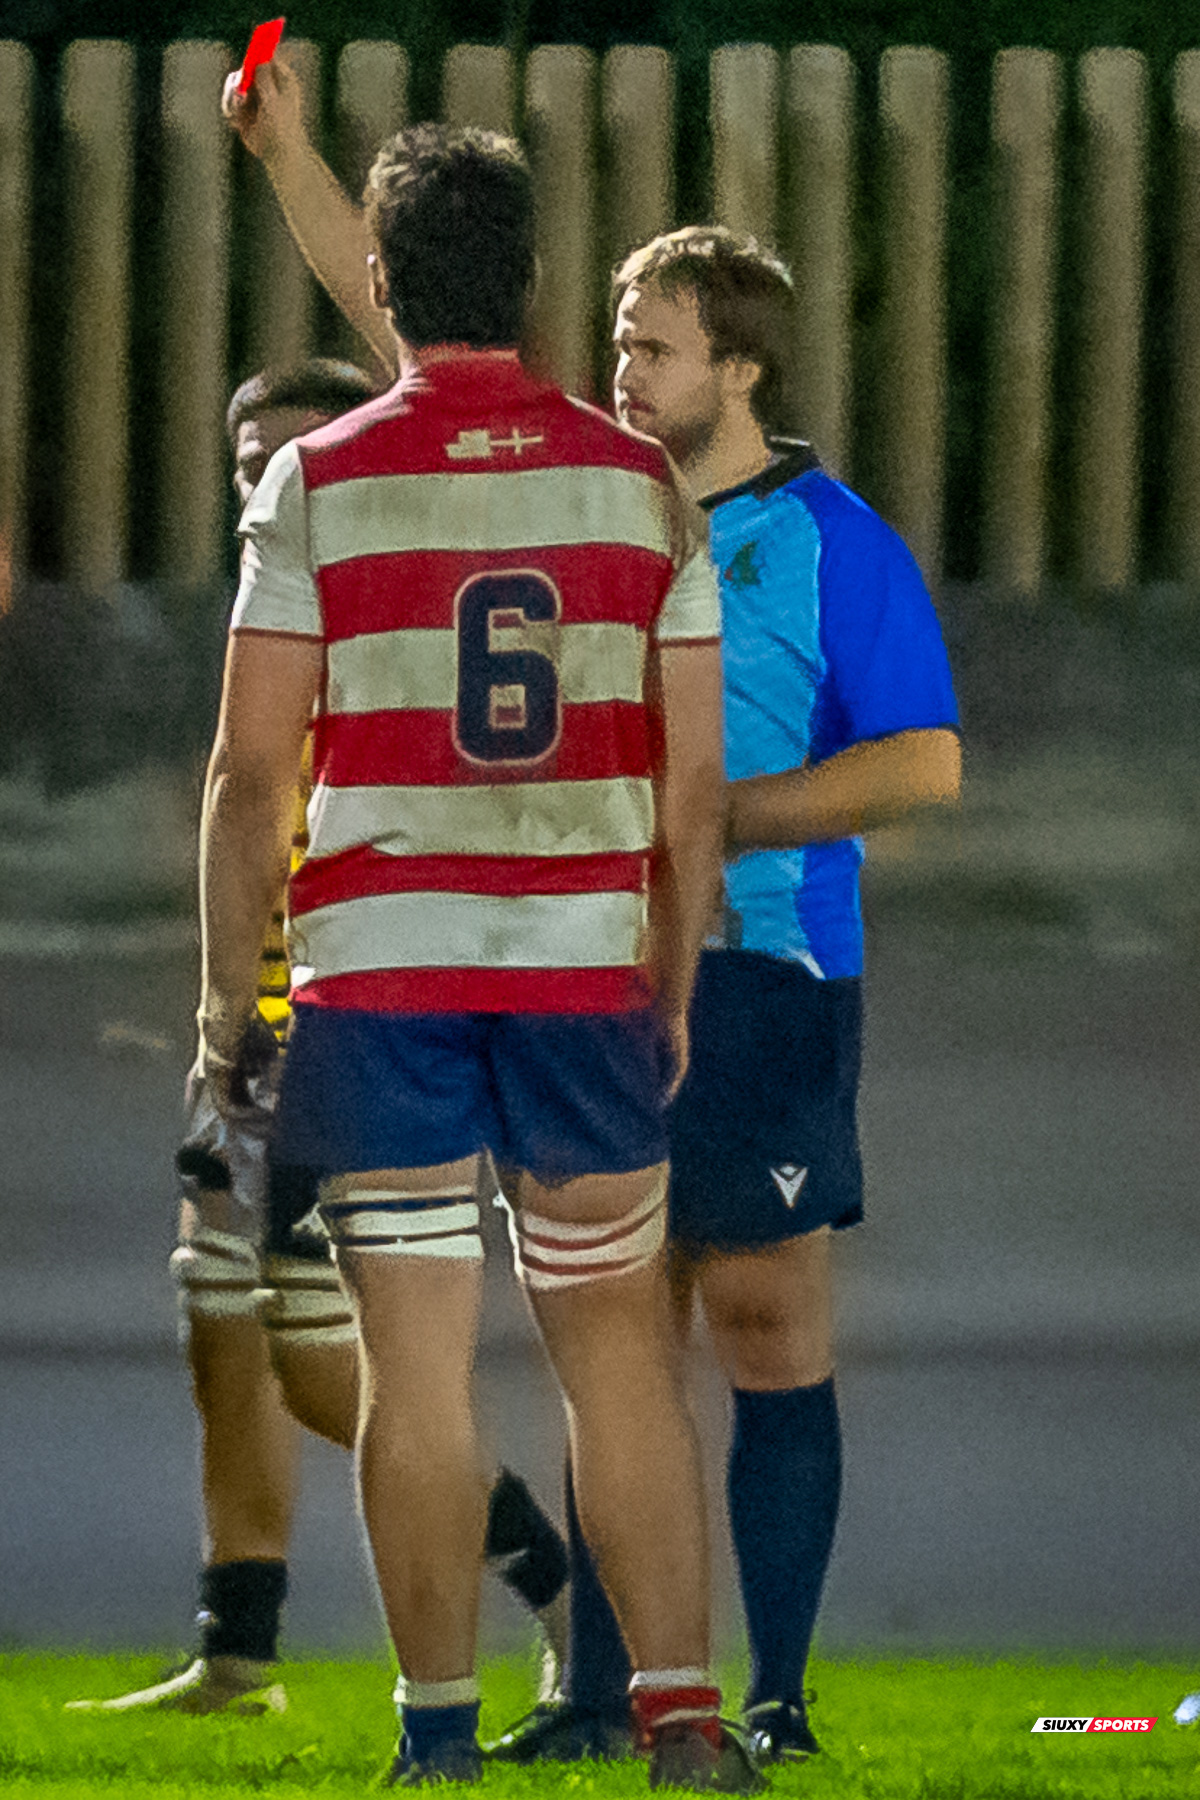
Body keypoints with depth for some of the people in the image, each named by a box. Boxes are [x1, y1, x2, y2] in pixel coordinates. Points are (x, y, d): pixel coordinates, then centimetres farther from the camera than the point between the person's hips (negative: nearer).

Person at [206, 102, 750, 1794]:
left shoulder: (318, 484, -3)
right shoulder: (641, 485, 4)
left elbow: (252, 774, -4)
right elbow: (694, 782, 5)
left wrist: (225, 1001, 4)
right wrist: (675, 991, 15)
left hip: (378, 965, -2)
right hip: (587, 964, 2)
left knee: (417, 1358, 2)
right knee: (622, 1348, 8)